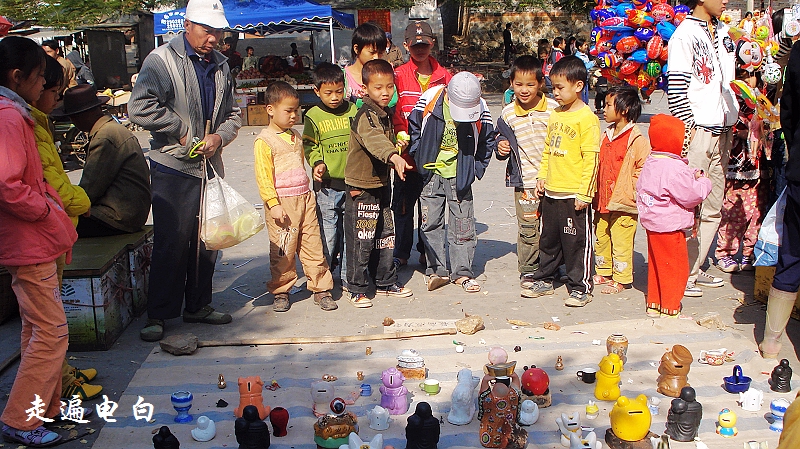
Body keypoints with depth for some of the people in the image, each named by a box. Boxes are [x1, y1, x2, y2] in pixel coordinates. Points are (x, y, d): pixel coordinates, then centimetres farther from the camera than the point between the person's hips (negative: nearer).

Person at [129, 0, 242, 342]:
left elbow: (232, 114, 19)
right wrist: (183, 132, -15)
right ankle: (158, 315, 7)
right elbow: (140, 108, -21)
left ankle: (198, 305, 27)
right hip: (173, 168, -7)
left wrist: (220, 136, -3)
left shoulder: (221, 65, 13)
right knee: (171, 243, -4)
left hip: (210, 166, 7)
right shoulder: (162, 60, -9)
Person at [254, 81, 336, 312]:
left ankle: (321, 288, 14)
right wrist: (273, 204, -16)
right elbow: (263, 176, -12)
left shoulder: (296, 137, 15)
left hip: (304, 198, 6)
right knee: (282, 251, 1)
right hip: (282, 203, -6)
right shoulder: (264, 141, -8)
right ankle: (281, 291, 16)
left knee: (313, 245, 7)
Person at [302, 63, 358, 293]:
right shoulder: (313, 116, 1)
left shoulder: (353, 110, 7)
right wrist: (317, 163, -16)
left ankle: (348, 278, 20)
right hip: (327, 185, -2)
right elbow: (310, 146, 2)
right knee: (327, 233, 0)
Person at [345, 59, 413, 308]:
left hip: (381, 183, 9)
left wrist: (396, 145, 11)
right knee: (361, 240, -1)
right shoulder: (365, 115, -20)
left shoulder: (385, 114, 9)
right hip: (361, 187, -9)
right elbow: (374, 140, -42)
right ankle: (357, 289, 12)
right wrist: (394, 156, -57)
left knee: (386, 235, 17)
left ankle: (386, 282, 31)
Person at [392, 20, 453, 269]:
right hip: (407, 155, -2)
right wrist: (403, 137, -22)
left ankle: (427, 251, 26)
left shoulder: (444, 76, 6)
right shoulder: (398, 76, -2)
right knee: (403, 206, 7)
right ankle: (401, 254, 20)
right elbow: (393, 114, -7)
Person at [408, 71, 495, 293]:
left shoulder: (480, 109, -12)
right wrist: (419, 160, 0)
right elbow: (414, 127, 2)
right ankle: (437, 270, 14)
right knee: (431, 223, 3)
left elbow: (487, 141, 5)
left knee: (463, 225, 3)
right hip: (432, 173, 0)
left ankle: (462, 272, 14)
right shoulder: (430, 100, -14)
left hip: (460, 176, 0)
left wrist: (476, 169, 0)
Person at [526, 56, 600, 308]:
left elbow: (590, 159, -15)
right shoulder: (555, 115, 11)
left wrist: (584, 193, -17)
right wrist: (542, 176, 11)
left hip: (574, 195, -7)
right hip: (551, 192, 8)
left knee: (577, 242, 2)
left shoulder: (587, 118, -13)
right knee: (548, 239, 17)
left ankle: (581, 287, 14)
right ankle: (545, 280, 31)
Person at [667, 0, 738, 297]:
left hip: (721, 131, 8)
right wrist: (688, 128, -17)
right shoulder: (685, 34, -8)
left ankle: (695, 268, 19)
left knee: (713, 208, 10)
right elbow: (676, 89, -14)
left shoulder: (722, 31, 16)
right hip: (697, 131, -8)